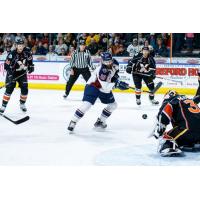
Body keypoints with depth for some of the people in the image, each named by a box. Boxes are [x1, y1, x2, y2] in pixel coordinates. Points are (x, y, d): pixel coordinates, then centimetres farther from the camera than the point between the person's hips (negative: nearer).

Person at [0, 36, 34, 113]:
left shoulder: (27, 51, -13)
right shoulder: (12, 54, -26)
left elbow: (30, 58, 10)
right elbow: (7, 66, -24)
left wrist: (31, 66, 3)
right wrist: (9, 75, -31)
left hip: (22, 73, 4)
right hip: (12, 73, -4)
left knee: (25, 89, -2)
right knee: (9, 89, -11)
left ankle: (22, 104, 19)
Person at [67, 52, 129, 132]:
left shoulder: (114, 63, -11)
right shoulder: (102, 70, -34)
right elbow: (105, 86, -38)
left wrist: (115, 76, -2)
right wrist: (117, 84, -41)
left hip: (106, 89, 8)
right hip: (93, 86, -8)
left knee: (113, 105, 11)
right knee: (87, 104, -24)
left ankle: (100, 121, 21)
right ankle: (73, 122, -13)